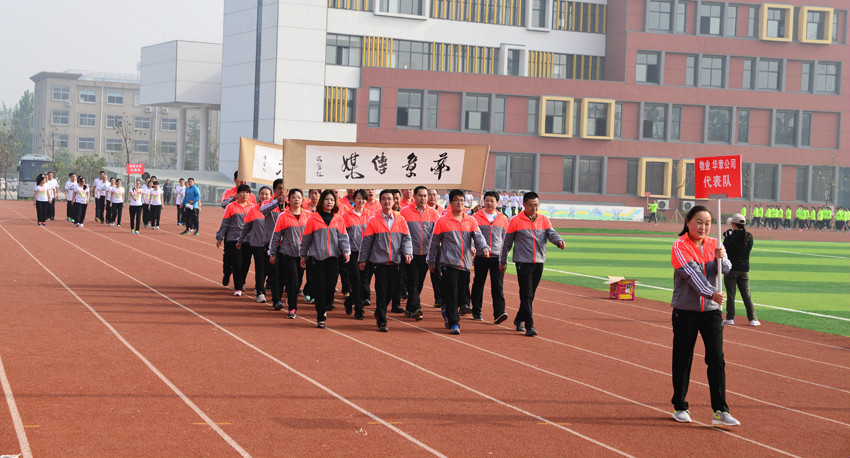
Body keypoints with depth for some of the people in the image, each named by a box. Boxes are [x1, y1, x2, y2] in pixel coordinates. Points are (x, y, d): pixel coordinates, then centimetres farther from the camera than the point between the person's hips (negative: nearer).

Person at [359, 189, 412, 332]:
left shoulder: (400, 220, 6)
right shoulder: (374, 220, 0)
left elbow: (406, 238, 6)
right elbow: (366, 241, 4)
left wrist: (407, 252, -11)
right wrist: (362, 259, 5)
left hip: (395, 261, 3)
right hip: (379, 261, -3)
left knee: (390, 292, 8)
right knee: (381, 292, -4)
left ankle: (379, 312, 32)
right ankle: (382, 322, 2)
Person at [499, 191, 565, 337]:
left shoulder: (544, 220, 10)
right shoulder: (515, 221, -1)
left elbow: (552, 233, -4)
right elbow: (507, 243, 5)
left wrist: (559, 241, -26)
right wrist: (503, 262, 9)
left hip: (539, 263, 4)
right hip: (523, 263, -4)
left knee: (530, 295, 11)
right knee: (526, 295, -9)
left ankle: (519, 320, 29)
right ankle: (529, 326, -10)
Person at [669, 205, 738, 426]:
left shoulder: (714, 244, 7)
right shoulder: (680, 246, -7)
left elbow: (726, 269, -3)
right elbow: (690, 273, -18)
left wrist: (721, 258, -24)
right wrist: (710, 293, -28)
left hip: (711, 310, 3)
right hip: (685, 311, -3)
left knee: (717, 358, -4)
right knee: (682, 359, 5)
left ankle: (720, 410, -4)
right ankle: (680, 406, 18)